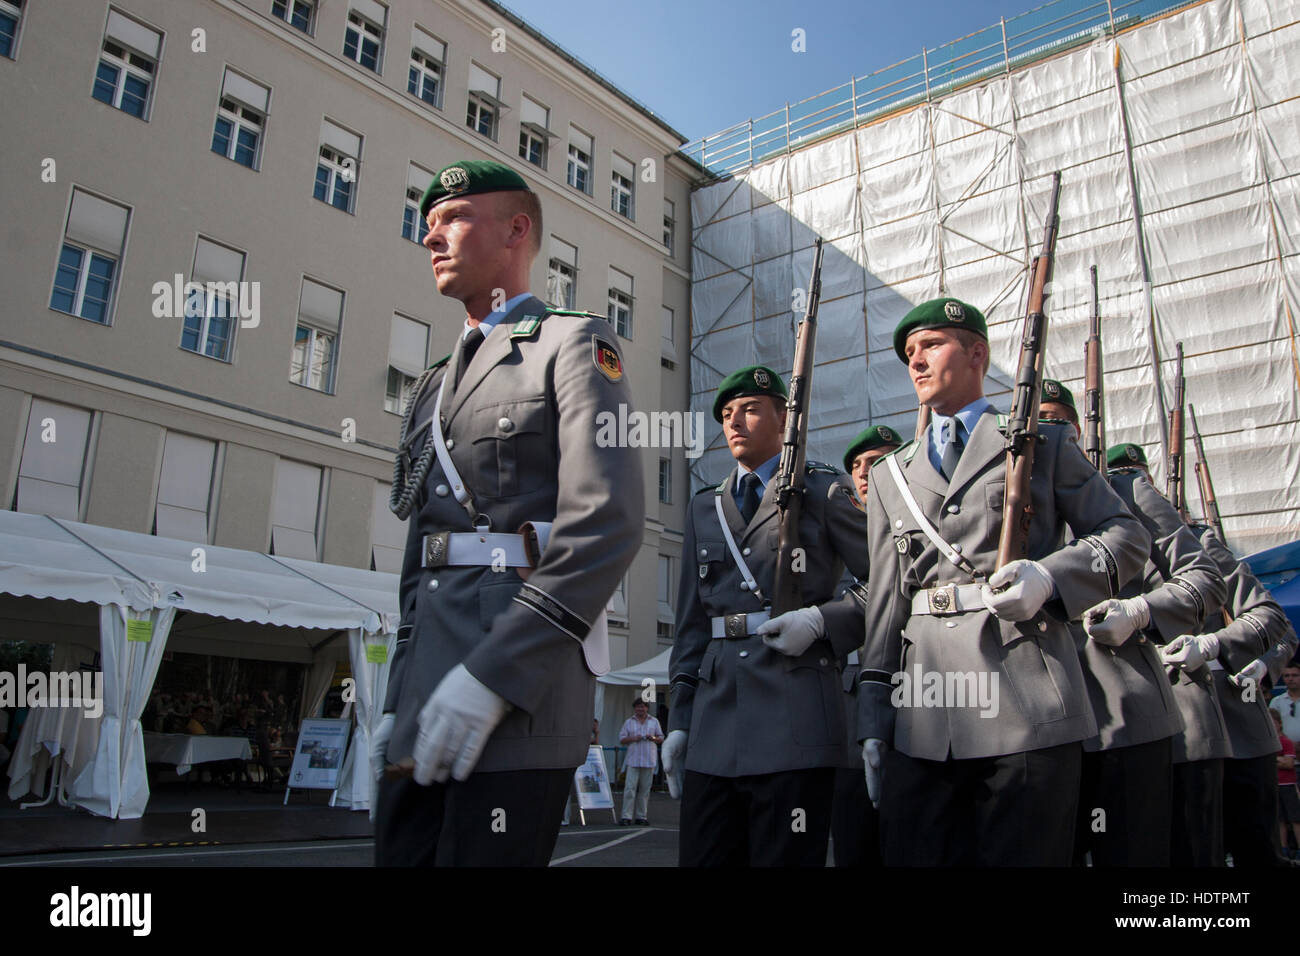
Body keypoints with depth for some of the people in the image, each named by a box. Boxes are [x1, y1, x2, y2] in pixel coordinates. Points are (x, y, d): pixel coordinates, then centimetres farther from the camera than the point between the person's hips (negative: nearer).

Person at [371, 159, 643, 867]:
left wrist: (493, 673, -19)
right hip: (428, 702, 7)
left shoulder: (573, 345, 1)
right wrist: (399, 702, 15)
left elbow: (608, 523, -14)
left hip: (520, 694, -7)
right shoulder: (435, 385, 24)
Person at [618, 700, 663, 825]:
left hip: (649, 761, 1)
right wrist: (633, 738, -11)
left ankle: (641, 817, 10)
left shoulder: (654, 722, 13)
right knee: (630, 788, -10)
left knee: (645, 789, 3)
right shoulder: (628, 722, 11)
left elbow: (661, 738, 15)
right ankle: (626, 816, -9)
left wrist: (654, 738, -6)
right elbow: (621, 739, 7)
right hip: (633, 760, -1)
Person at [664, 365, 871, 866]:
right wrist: (679, 719, 12)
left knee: (786, 855, -2)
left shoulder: (825, 491, 6)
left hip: (793, 716, -4)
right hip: (714, 723, 5)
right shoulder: (704, 507, 19)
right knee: (703, 856, 6)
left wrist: (821, 619, -13)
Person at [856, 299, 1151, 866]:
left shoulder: (1043, 444, 13)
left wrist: (1050, 577, -11)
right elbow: (884, 598, 14)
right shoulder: (890, 476, 19)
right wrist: (874, 713, 7)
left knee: (1025, 854, 0)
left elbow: (1126, 535, 9)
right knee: (914, 855, 2)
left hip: (1024, 697, -2)